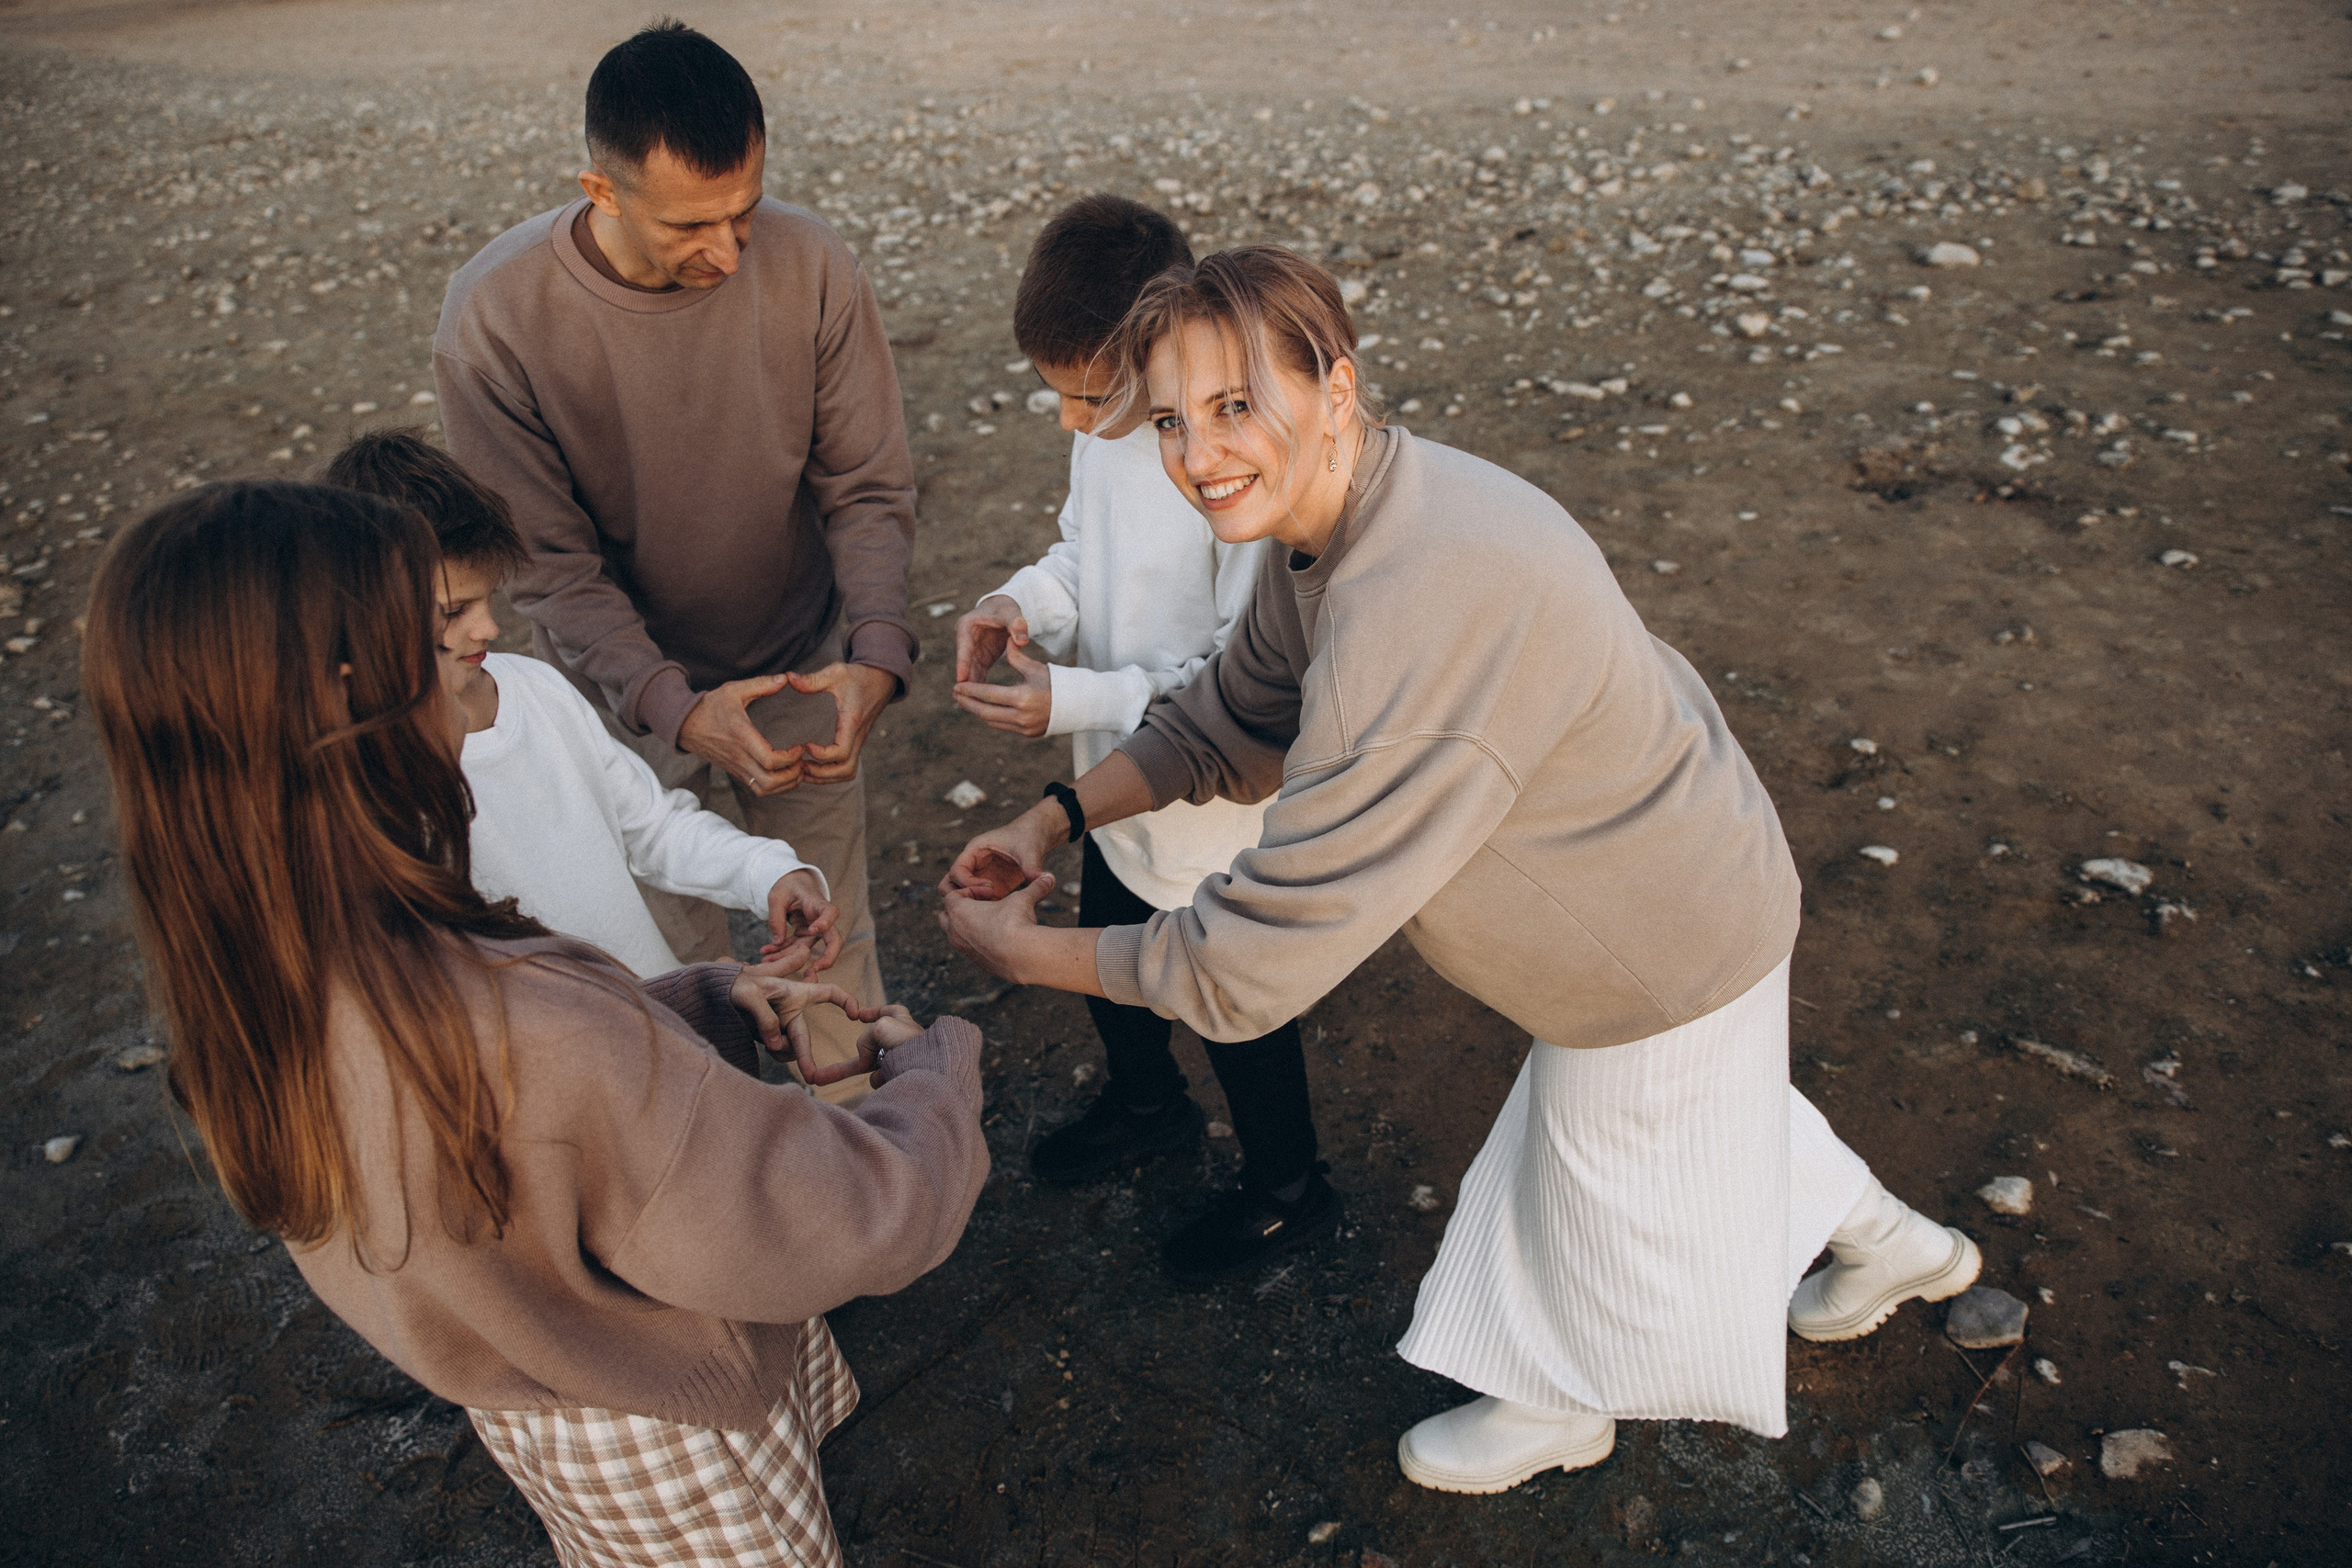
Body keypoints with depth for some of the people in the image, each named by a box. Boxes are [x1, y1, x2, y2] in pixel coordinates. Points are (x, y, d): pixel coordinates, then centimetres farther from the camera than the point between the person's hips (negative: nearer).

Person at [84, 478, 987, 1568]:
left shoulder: (239, 979, -18)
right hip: (673, 1450, -6)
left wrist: (712, 1001, -6)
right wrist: (929, 1061, -15)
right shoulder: (535, 1046, -45)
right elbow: (870, 1220, -35)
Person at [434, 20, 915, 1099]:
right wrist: (675, 708, -33)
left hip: (801, 673, 1)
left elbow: (869, 485, -13)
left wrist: (878, 653, -30)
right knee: (671, 955, 17)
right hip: (628, 690, -1)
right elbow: (547, 562, -19)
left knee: (830, 933, 18)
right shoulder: (495, 314, -23)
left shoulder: (810, 265, -19)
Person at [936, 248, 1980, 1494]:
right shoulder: (1342, 521, -10)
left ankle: (1559, 1402, 53)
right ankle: (1895, 1243, 62)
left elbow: (1254, 959, -37)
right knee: (1711, 1105, 34)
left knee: (1608, 1200, 20)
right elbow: (1228, 716, 5)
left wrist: (1030, 951, -23)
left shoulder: (1425, 616, -43)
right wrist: (1055, 818, -5)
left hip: (1662, 957, -8)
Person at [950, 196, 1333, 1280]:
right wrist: (1026, 602, -12)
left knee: (1232, 1008, 16)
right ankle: (1146, 1105, 61)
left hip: (1219, 826, -8)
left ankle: (1286, 1191, 46)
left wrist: (1078, 701, -30)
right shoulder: (1107, 425, -9)